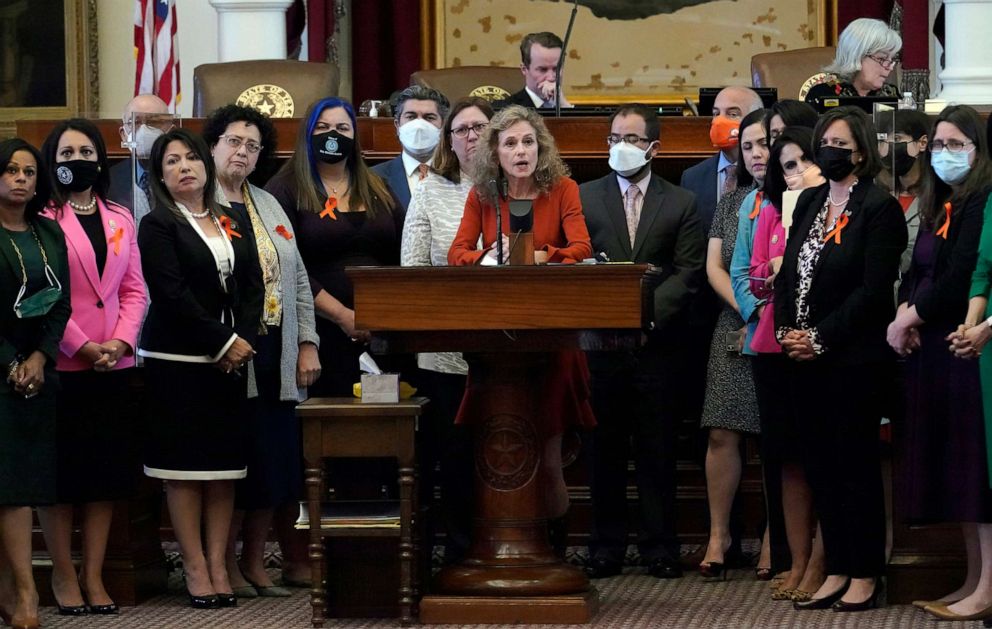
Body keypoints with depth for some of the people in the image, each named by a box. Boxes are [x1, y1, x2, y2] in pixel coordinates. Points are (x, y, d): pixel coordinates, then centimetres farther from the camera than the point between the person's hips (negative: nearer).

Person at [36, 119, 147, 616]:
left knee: (107, 469, 5)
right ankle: (63, 574, 9)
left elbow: (135, 290, 10)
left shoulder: (121, 220, 14)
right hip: (61, 365, -5)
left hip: (113, 366, 5)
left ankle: (93, 576, 10)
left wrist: (119, 342, -6)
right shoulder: (43, 220, -3)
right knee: (61, 469, 0)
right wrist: (83, 347, -14)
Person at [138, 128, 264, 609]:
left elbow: (253, 286, 8)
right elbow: (171, 295, -12)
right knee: (184, 464, -2)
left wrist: (243, 340, -8)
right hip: (178, 361, -5)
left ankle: (218, 565, 8)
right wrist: (222, 343, -14)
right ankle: (195, 568, 1)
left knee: (224, 465, 4)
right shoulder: (158, 226, -3)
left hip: (231, 357, 5)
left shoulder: (235, 222, 13)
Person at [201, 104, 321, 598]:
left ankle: (254, 564, 16)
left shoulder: (267, 205, 20)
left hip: (275, 356, 7)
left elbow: (298, 279, 19)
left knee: (274, 464, 6)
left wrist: (307, 344, 10)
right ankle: (226, 566, 6)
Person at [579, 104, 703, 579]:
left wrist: (649, 309, -12)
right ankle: (607, 545, 10)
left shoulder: (681, 203, 8)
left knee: (657, 450, 2)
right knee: (604, 448, 4)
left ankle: (660, 546, 8)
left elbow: (689, 271, 1)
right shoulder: (584, 197, 10)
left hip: (656, 340, -1)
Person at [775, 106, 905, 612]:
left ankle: (865, 576, 6)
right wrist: (786, 332, -2)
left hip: (853, 359, -7)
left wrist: (820, 338, -15)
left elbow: (873, 289, -14)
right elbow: (788, 272, 12)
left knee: (856, 465, -1)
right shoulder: (810, 202, 13)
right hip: (804, 358, 7)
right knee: (820, 466, 9)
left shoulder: (879, 208, -8)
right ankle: (837, 570, 16)